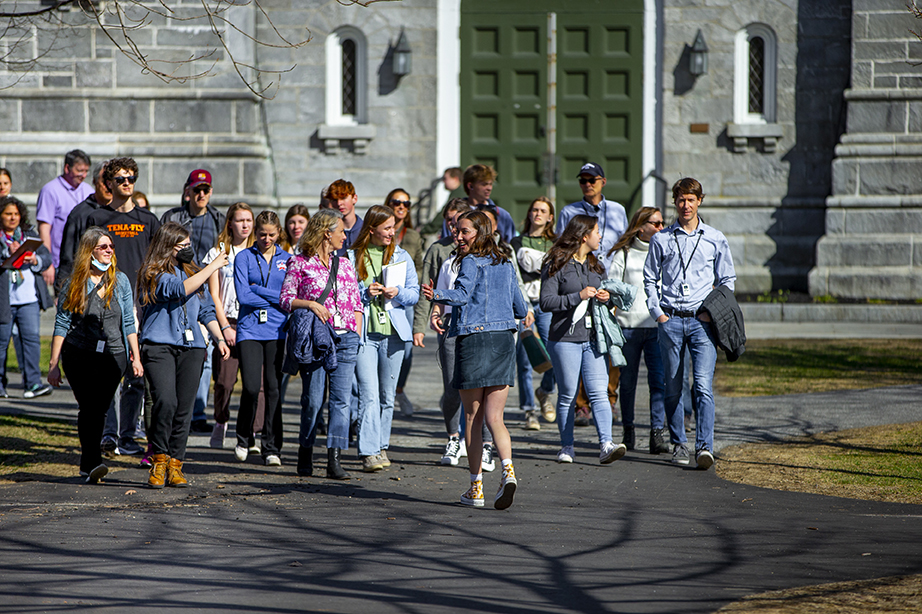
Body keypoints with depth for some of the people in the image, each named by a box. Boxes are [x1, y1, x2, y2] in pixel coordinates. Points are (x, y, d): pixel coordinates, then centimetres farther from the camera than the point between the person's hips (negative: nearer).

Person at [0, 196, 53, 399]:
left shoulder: (30, 235, 15)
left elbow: (47, 257, 11)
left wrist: (35, 259, -9)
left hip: (29, 298, 3)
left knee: (32, 337, -6)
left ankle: (32, 384, -7)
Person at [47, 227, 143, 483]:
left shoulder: (120, 281, 8)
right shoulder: (74, 284, 1)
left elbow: (129, 322, 12)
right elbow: (61, 324, 3)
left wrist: (135, 357, 6)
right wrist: (54, 363, 0)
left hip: (113, 356, 1)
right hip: (79, 356, -1)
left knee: (98, 410, -4)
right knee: (89, 407, -12)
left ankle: (88, 465, 8)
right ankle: (93, 461, -13)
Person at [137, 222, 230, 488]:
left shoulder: (192, 272, 20)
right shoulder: (154, 274, 0)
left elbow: (206, 311, 28)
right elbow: (180, 289, -17)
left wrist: (220, 338, 19)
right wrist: (212, 267, -10)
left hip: (192, 348, 5)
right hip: (159, 346, -5)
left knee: (184, 408, 0)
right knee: (165, 401, -20)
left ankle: (174, 465, 6)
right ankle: (159, 461, -6)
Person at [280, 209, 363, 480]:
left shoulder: (345, 265, 17)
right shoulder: (300, 263, 3)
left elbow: (356, 303, 18)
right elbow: (285, 299, 0)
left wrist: (356, 334, 7)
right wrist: (310, 304, -15)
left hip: (345, 338, 4)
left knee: (342, 399, -5)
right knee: (313, 399, -2)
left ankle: (334, 458, -7)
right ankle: (305, 455, 13)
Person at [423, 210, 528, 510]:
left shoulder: (471, 261, -4)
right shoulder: (506, 264, 14)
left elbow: (463, 294, -22)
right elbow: (520, 307, 21)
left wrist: (437, 295, -37)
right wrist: (523, 313, 43)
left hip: (474, 337, -5)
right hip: (504, 339, 5)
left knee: (473, 417, 6)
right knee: (494, 418, 4)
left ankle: (476, 487, 8)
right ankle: (508, 470, -21)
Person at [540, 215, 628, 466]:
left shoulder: (596, 265, 17)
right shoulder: (556, 266, -3)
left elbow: (604, 291, 28)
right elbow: (546, 301, -10)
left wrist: (606, 297, 4)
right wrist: (578, 296, -18)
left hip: (593, 339, 5)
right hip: (565, 338, -5)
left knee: (599, 393, -8)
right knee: (567, 395, 1)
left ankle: (606, 445, -18)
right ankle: (567, 447, 11)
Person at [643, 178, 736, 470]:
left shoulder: (715, 239, 9)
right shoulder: (661, 239, 8)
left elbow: (727, 280, 14)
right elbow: (650, 279, 14)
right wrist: (657, 312, 1)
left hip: (702, 321, -1)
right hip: (670, 320, 1)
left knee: (703, 385, -14)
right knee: (673, 387, 5)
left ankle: (704, 447, -19)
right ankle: (678, 444, 15)